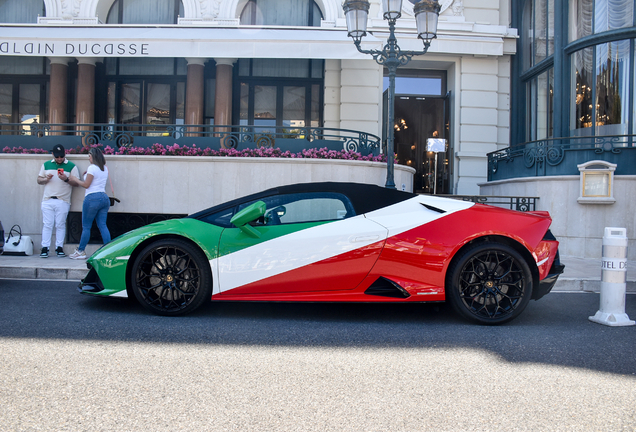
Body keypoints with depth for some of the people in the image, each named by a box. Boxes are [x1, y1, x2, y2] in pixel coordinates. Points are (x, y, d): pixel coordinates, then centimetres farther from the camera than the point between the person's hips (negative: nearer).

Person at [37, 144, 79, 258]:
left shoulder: (71, 166, 4)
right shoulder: (46, 165, 13)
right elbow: (39, 180, 16)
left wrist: (66, 179, -18)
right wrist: (46, 179, -5)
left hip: (63, 201, -2)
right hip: (47, 200, 2)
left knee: (60, 225, 1)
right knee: (47, 225, 0)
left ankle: (59, 248, 8)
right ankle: (45, 248, 3)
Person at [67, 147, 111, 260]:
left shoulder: (92, 167, -8)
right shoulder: (105, 168, 14)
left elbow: (86, 184, -7)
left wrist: (75, 180, 8)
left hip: (92, 198, -7)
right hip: (104, 197, 7)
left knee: (86, 226, 2)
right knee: (103, 225, 4)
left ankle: (80, 251, 11)